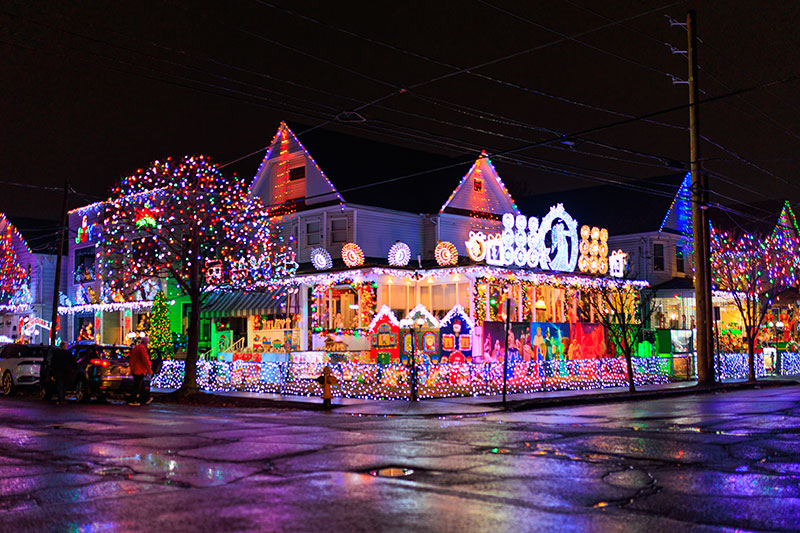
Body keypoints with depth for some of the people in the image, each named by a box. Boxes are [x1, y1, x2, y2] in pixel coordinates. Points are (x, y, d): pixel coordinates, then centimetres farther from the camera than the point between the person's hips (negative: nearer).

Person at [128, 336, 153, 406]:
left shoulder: (135, 347, 14)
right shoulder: (142, 348, -17)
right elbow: (145, 360, -20)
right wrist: (149, 370, -14)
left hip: (134, 370, 10)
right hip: (139, 371, -10)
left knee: (142, 385, 16)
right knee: (137, 386, -3)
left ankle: (146, 399, 24)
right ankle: (132, 401, 0)